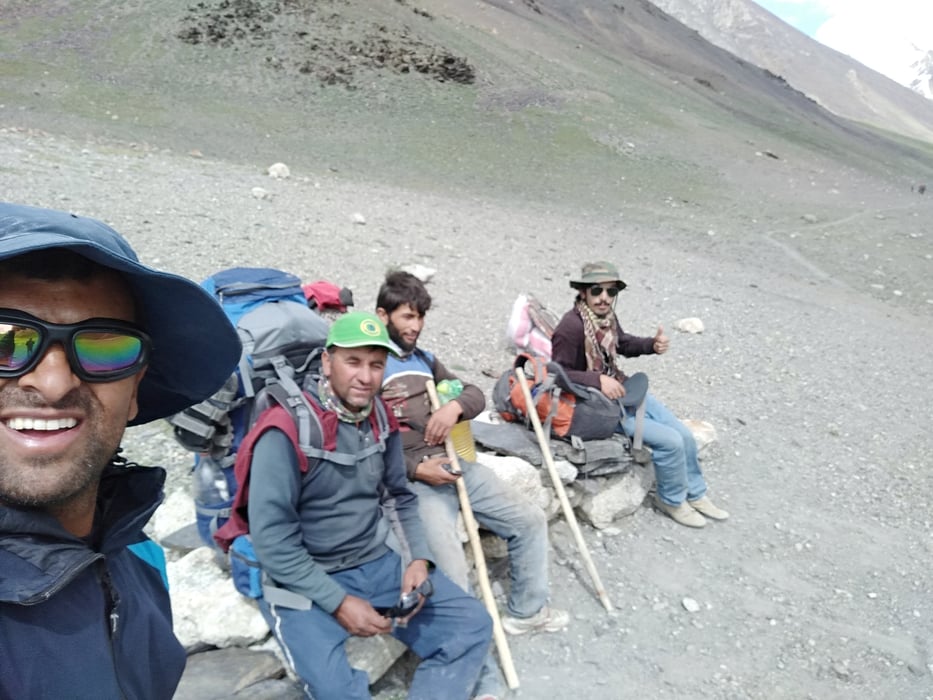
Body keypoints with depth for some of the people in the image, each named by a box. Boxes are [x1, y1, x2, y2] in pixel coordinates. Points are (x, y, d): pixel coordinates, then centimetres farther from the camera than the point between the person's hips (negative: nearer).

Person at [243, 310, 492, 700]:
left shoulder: (381, 419, 2)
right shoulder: (288, 429, -19)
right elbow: (271, 539, -19)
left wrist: (417, 559, -3)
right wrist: (338, 602, -19)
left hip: (378, 563, 6)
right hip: (304, 579, -6)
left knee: (471, 625, -1)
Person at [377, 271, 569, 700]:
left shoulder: (425, 360, 19)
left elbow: (476, 395, 18)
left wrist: (456, 405, -7)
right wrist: (416, 468, -17)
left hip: (456, 465, 8)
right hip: (413, 480, -7)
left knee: (529, 521, 9)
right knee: (451, 573, -21)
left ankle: (526, 611, 29)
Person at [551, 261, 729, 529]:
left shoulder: (606, 315, -2)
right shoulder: (571, 327, -26)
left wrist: (652, 345, 1)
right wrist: (599, 380, -30)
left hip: (622, 388, 8)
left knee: (684, 434, 7)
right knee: (669, 441, -15)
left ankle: (695, 494, 31)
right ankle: (672, 500, 13)